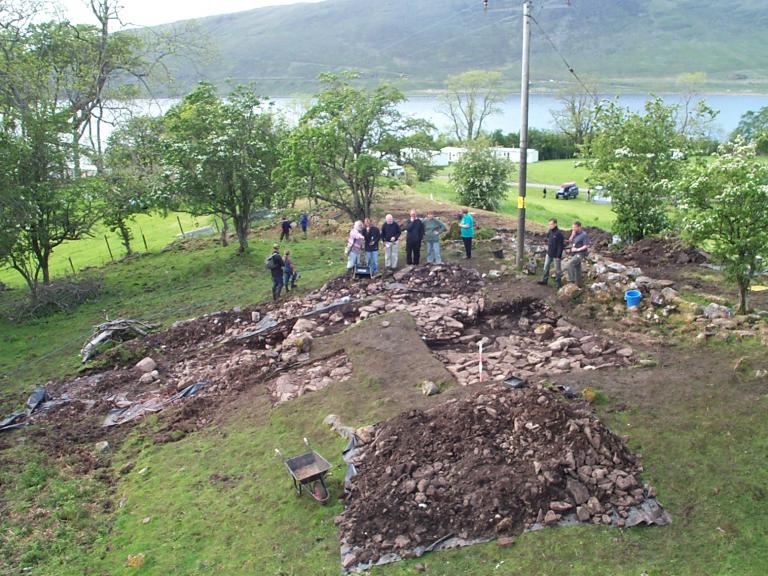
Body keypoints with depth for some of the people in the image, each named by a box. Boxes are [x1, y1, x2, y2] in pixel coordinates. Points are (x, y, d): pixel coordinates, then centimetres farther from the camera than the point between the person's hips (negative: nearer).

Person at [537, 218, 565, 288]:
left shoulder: (559, 233, -19)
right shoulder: (549, 231, 1)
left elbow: (560, 246, -18)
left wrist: (559, 256, -18)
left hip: (556, 254, -7)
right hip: (549, 253, 7)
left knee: (557, 269, 6)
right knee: (546, 267, 13)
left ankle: (557, 282, 17)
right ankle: (544, 280, 23)